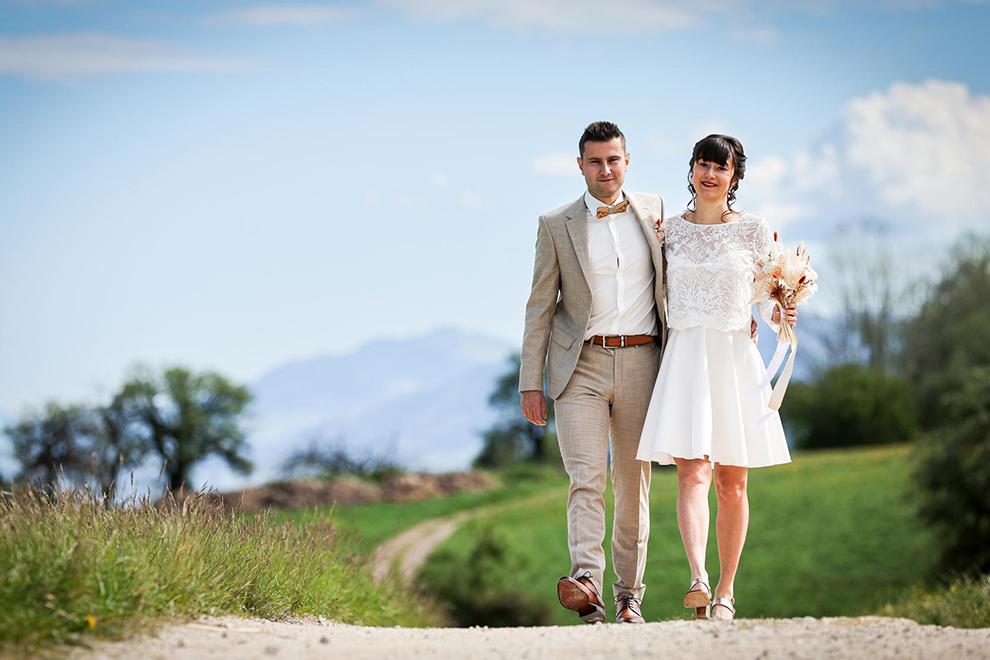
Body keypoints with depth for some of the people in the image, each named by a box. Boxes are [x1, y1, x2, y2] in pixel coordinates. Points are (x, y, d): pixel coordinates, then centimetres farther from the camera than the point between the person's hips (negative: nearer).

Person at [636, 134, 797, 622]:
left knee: (732, 482, 5)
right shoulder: (669, 230, 8)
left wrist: (780, 315, -14)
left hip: (736, 359, 0)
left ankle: (725, 591, 15)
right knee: (692, 473, -15)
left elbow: (769, 299, 5)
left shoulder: (754, 230, 4)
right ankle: (697, 580, -29)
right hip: (685, 357, 0)